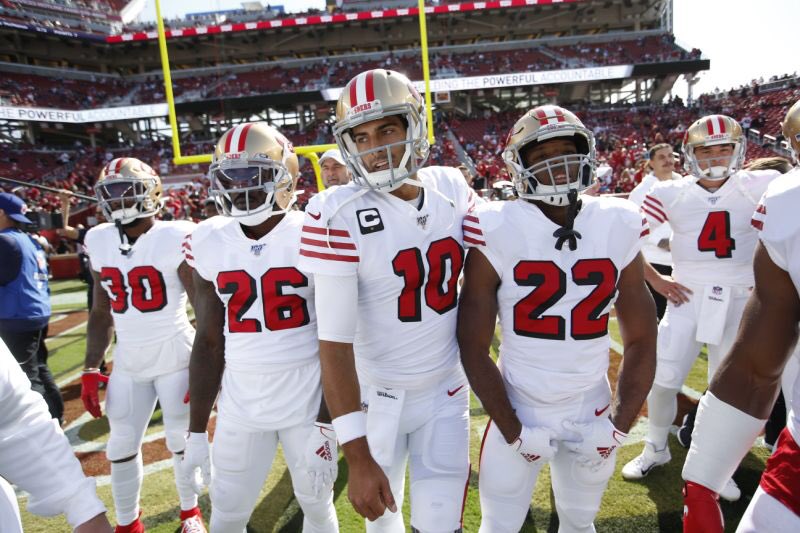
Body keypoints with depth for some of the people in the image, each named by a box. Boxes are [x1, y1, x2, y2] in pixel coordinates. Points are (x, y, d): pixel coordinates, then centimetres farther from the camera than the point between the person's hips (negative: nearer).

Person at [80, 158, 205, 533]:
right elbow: (101, 312, 11)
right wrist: (90, 368, 7)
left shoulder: (175, 239, -14)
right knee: (121, 445, 11)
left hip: (175, 356, -5)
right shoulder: (99, 242, 2)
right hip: (128, 361, 5)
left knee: (182, 440, 8)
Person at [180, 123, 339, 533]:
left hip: (306, 403, -2)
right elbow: (209, 343, 4)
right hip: (240, 407, 3)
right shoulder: (210, 243, -2)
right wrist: (196, 431, 5)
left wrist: (325, 422, -8)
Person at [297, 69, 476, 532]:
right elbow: (335, 341, -21)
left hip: (447, 392, 3)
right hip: (377, 396, -2)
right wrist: (357, 457, -20)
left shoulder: (453, 189, -6)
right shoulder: (339, 216, -21)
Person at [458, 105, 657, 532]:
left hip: (592, 411, 3)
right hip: (519, 410, -2)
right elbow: (473, 347, -12)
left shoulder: (619, 229, -6)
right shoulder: (497, 233, -16)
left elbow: (641, 341, 1)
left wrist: (618, 426, -4)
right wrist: (514, 432, -10)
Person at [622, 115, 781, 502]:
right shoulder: (671, 193, -4)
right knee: (662, 379, 1)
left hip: (740, 301, 1)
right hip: (687, 297, 0)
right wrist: (656, 281, -4)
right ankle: (656, 449, 26)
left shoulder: (760, 186, -4)